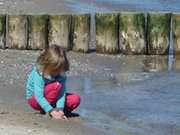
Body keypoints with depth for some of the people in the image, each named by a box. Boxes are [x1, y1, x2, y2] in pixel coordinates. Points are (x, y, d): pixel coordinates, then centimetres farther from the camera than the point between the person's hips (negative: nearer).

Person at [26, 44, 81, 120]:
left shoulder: (61, 73, -15)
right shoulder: (38, 72, -29)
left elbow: (62, 92, -22)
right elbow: (39, 96, -33)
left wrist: (60, 109, -37)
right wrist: (51, 111, -41)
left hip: (51, 98, 5)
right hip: (34, 99, -5)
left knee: (76, 99, -12)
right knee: (56, 85, -31)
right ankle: (46, 112, -21)